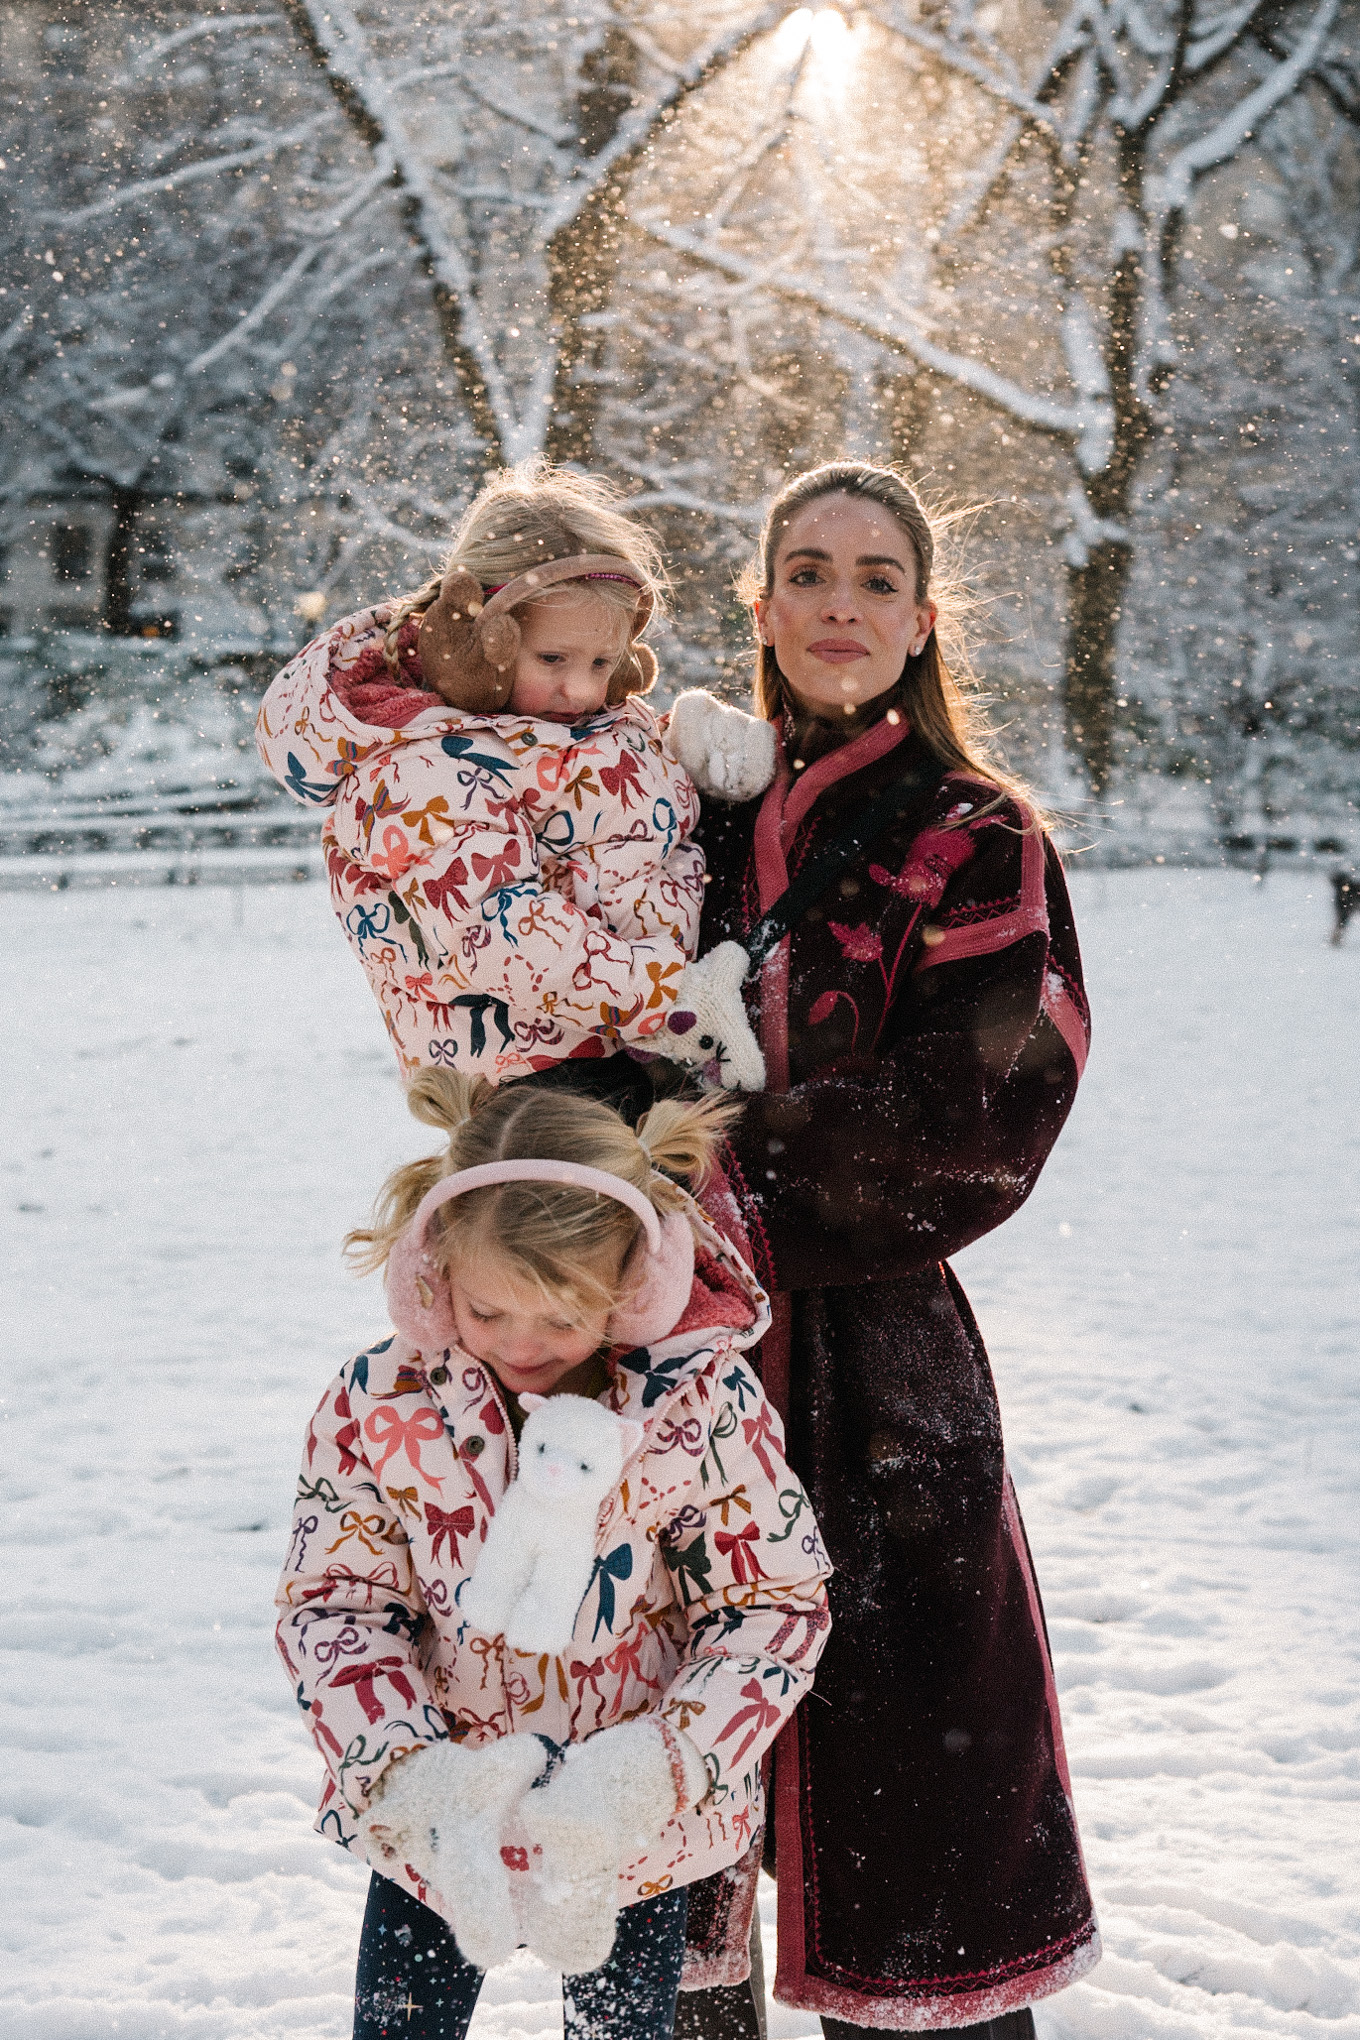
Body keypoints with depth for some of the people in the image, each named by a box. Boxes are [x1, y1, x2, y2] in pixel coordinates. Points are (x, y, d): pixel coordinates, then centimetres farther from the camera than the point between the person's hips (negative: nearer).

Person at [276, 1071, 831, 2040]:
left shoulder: (704, 1402, -19)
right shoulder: (377, 1404, -13)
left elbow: (776, 1607, -14)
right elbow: (332, 1604, -8)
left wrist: (648, 1776, -26)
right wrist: (408, 1771, -26)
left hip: (640, 1826, -1)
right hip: (432, 1815, 2)